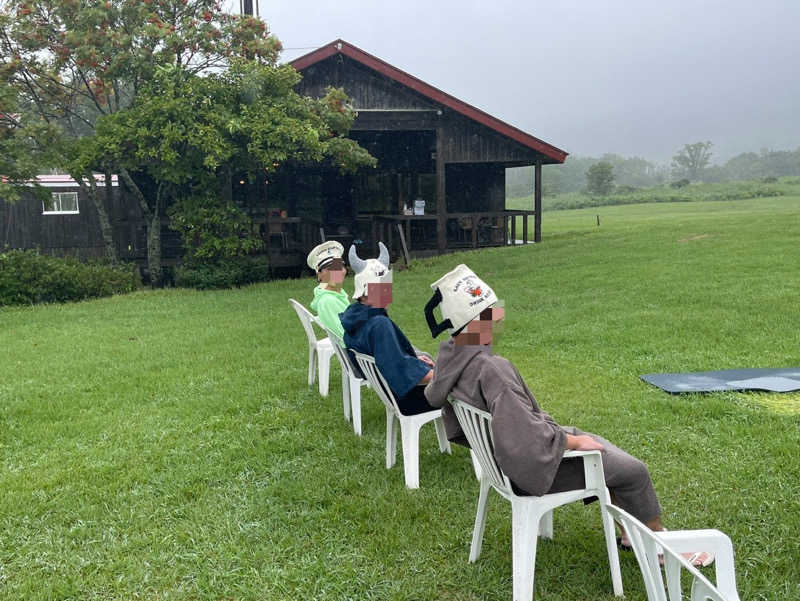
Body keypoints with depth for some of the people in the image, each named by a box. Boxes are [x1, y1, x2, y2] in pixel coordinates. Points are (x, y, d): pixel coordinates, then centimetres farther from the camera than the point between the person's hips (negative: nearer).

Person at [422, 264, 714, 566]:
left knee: (603, 446, 24)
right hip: (534, 465, -10)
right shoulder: (491, 369, -35)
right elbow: (524, 433, -37)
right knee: (634, 472, 4)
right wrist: (573, 441, -19)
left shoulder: (449, 354, -5)